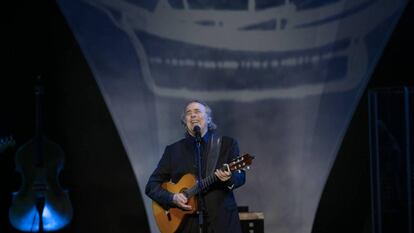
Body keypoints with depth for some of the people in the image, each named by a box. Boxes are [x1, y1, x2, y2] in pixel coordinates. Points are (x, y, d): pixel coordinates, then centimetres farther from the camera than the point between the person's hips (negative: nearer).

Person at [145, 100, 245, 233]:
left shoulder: (227, 144, 6)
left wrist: (229, 178, -24)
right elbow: (151, 186, 7)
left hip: (222, 221, 0)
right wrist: (172, 197, -12)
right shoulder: (173, 150, 8)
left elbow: (241, 177, -1)